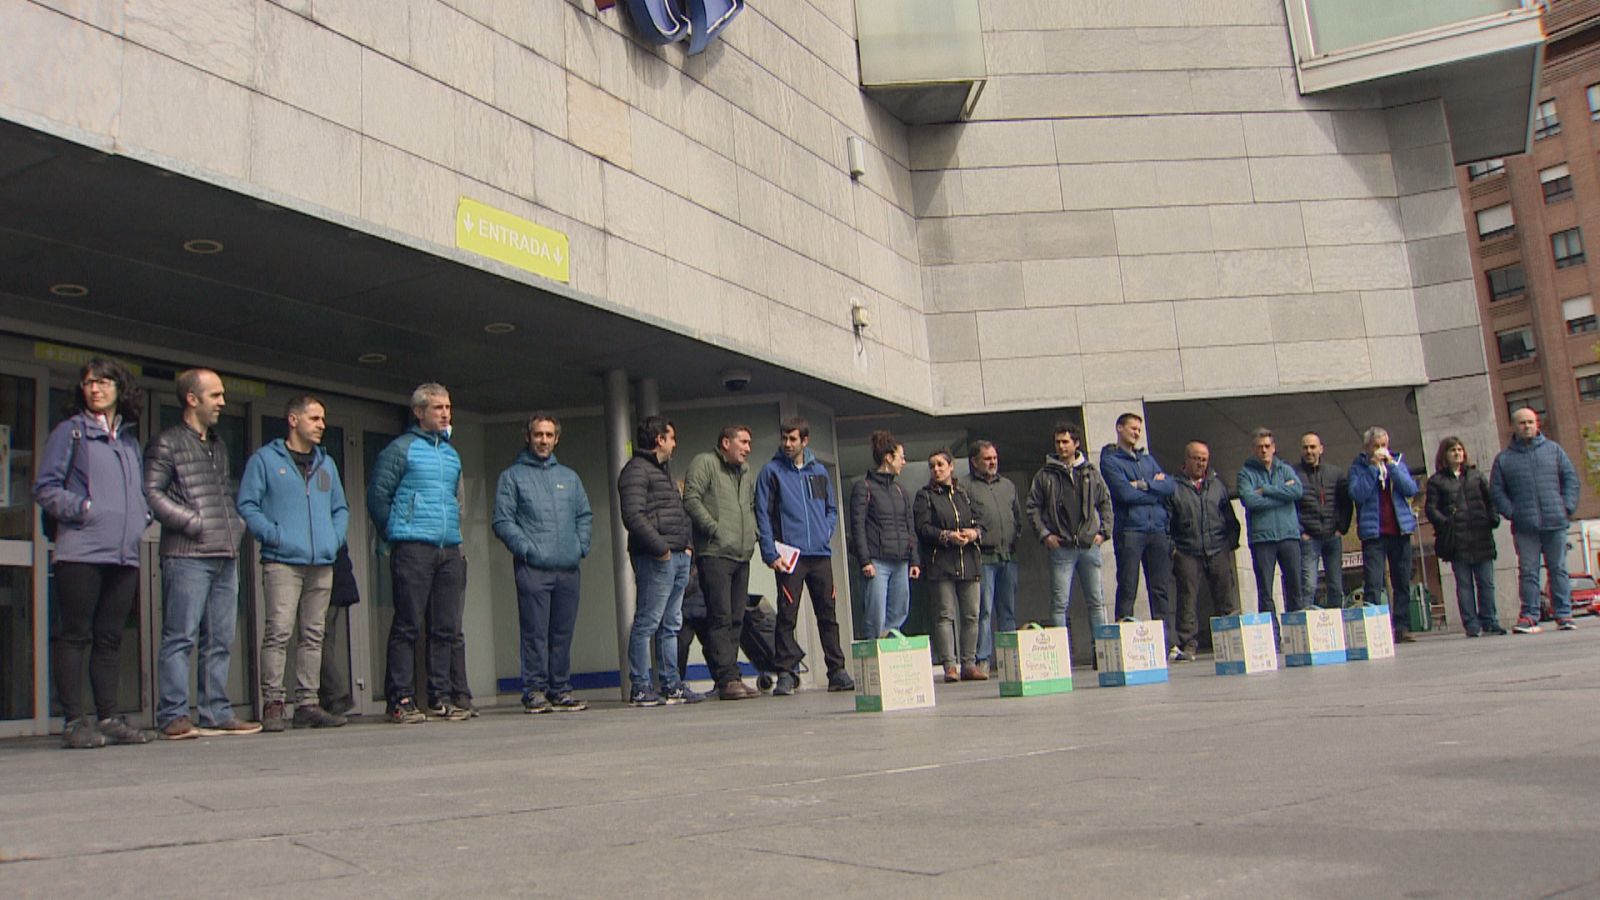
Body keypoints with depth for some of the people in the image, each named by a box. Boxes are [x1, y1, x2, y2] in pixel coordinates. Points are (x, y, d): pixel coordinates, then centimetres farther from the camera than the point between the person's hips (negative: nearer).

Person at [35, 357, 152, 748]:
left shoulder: (129, 439, 20)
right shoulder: (70, 431, 4)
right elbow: (45, 488, -1)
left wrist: (144, 514, 8)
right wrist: (81, 508, -14)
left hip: (124, 554, 5)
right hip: (80, 551, -5)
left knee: (110, 639, 8)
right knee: (74, 636, -4)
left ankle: (108, 719, 12)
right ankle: (75, 722, -1)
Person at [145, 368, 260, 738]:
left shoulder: (218, 445, 22)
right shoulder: (167, 443, 0)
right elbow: (150, 493, -10)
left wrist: (237, 525, 10)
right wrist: (194, 523, -13)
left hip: (225, 555, 7)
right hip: (187, 555, -7)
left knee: (220, 640, 7)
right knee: (180, 637, -6)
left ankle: (216, 713, 12)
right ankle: (173, 716, -3)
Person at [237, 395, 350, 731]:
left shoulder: (326, 463, 21)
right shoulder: (265, 459, 3)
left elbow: (341, 508, 25)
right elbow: (247, 504, -2)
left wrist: (335, 537, 9)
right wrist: (272, 535, -12)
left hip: (322, 565, 6)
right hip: (282, 562, -6)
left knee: (313, 636, 6)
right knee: (278, 631, -12)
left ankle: (307, 704, 10)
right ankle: (273, 705, -8)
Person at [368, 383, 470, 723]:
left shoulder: (452, 454, 19)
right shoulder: (401, 449, 0)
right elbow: (377, 495, -2)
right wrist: (395, 533, 1)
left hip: (449, 550, 6)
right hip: (413, 549, -6)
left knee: (447, 628, 5)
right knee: (407, 627, -6)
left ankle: (443, 697, 11)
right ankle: (401, 701, -2)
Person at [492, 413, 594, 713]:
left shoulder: (569, 477, 20)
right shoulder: (512, 476, 6)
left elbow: (585, 515, 20)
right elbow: (503, 522, -2)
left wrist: (581, 545, 5)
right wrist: (527, 548, -13)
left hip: (569, 568, 4)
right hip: (532, 568, -4)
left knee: (563, 633, 7)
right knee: (535, 634, -6)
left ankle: (560, 690, 13)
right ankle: (534, 691, -1)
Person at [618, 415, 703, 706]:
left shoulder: (664, 470, 23)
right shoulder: (637, 470, -9)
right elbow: (633, 516, -20)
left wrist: (686, 544, 13)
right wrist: (661, 548, -18)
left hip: (677, 557, 10)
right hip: (655, 559, -10)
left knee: (671, 625, 12)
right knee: (647, 623, -6)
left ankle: (671, 685, 18)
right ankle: (640, 688, -2)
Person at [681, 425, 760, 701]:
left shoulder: (747, 473, 22)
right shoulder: (704, 463, -2)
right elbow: (691, 499, -12)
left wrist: (752, 533, 12)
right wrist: (714, 528, -15)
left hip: (742, 555, 8)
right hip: (715, 554, -8)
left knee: (736, 619, 8)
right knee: (720, 618, -10)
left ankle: (731, 677, 12)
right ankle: (727, 679, -11)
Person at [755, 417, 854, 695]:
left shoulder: (819, 471, 14)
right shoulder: (772, 471, 1)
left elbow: (832, 509, 20)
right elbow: (763, 515, -4)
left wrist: (826, 532, 0)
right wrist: (771, 554, -12)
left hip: (821, 554, 4)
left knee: (828, 614, 8)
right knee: (787, 616, -5)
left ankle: (837, 670, 14)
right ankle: (786, 674, 0)